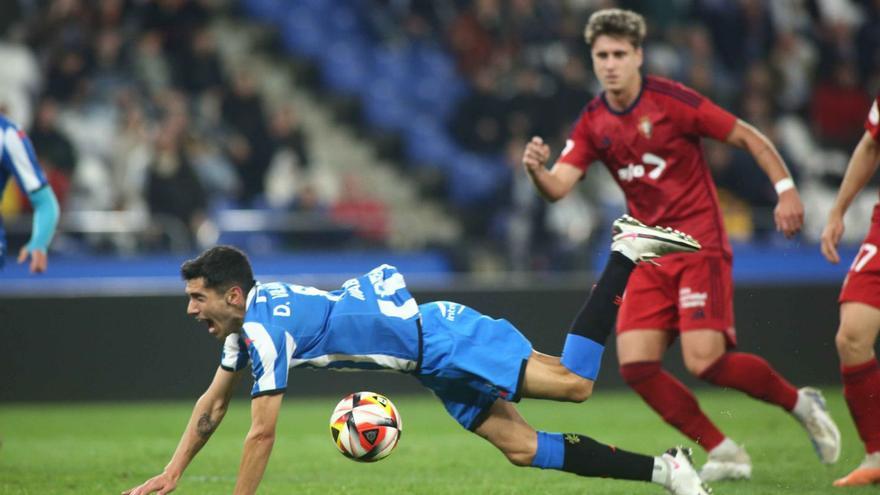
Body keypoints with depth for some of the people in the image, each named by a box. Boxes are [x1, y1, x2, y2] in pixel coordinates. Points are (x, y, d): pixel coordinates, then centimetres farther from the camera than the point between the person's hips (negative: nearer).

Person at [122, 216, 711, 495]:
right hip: (440, 365, 9)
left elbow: (262, 433, -23)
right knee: (522, 448, 3)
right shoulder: (248, 319, 7)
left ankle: (627, 251, 0)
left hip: (445, 340, -9)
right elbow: (214, 403, 19)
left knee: (574, 385, -15)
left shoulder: (265, 328, -22)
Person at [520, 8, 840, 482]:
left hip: (699, 245, -6)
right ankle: (724, 452, 5)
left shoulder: (672, 101, -10)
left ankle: (799, 402, 8)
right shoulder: (593, 123, 5)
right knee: (635, 365, -9)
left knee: (705, 361, -19)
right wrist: (537, 169, -26)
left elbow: (748, 137, -4)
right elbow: (558, 186, -4)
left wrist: (786, 189, -13)